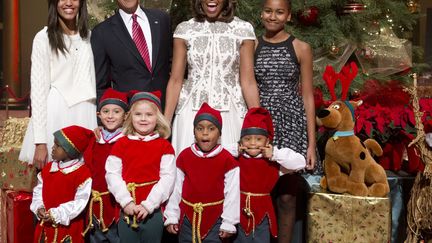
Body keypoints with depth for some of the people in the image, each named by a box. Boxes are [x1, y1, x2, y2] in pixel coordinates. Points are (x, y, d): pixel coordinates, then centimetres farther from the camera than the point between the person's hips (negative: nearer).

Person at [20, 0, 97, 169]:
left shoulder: (89, 36, 9)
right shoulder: (44, 38, -5)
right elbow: (38, 89, -8)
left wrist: (99, 121, 7)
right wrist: (40, 142, -13)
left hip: (86, 117, 4)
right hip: (56, 117, -4)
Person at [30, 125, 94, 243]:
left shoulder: (83, 173, -14)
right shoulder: (48, 168, 7)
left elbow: (80, 202, -17)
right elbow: (38, 191, 11)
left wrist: (56, 214, -19)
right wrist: (39, 208, -8)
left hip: (68, 226, -6)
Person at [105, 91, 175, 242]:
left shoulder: (164, 146, 2)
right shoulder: (122, 144, 5)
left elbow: (168, 177, -5)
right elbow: (112, 174, -1)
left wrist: (148, 205, -12)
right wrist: (126, 202, -11)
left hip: (153, 211, -1)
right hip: (127, 209, 1)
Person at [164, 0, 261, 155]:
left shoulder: (243, 30, 1)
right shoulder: (184, 29, 3)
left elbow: (248, 81, 0)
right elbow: (175, 80, 4)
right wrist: (165, 122, -2)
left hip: (230, 115, 0)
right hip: (191, 114, 1)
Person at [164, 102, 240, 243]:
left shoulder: (227, 160, -7)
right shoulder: (184, 156, 1)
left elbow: (232, 193, -6)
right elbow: (176, 188, 4)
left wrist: (228, 223, -6)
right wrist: (171, 217, 3)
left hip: (215, 219, -2)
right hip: (188, 217, 2)